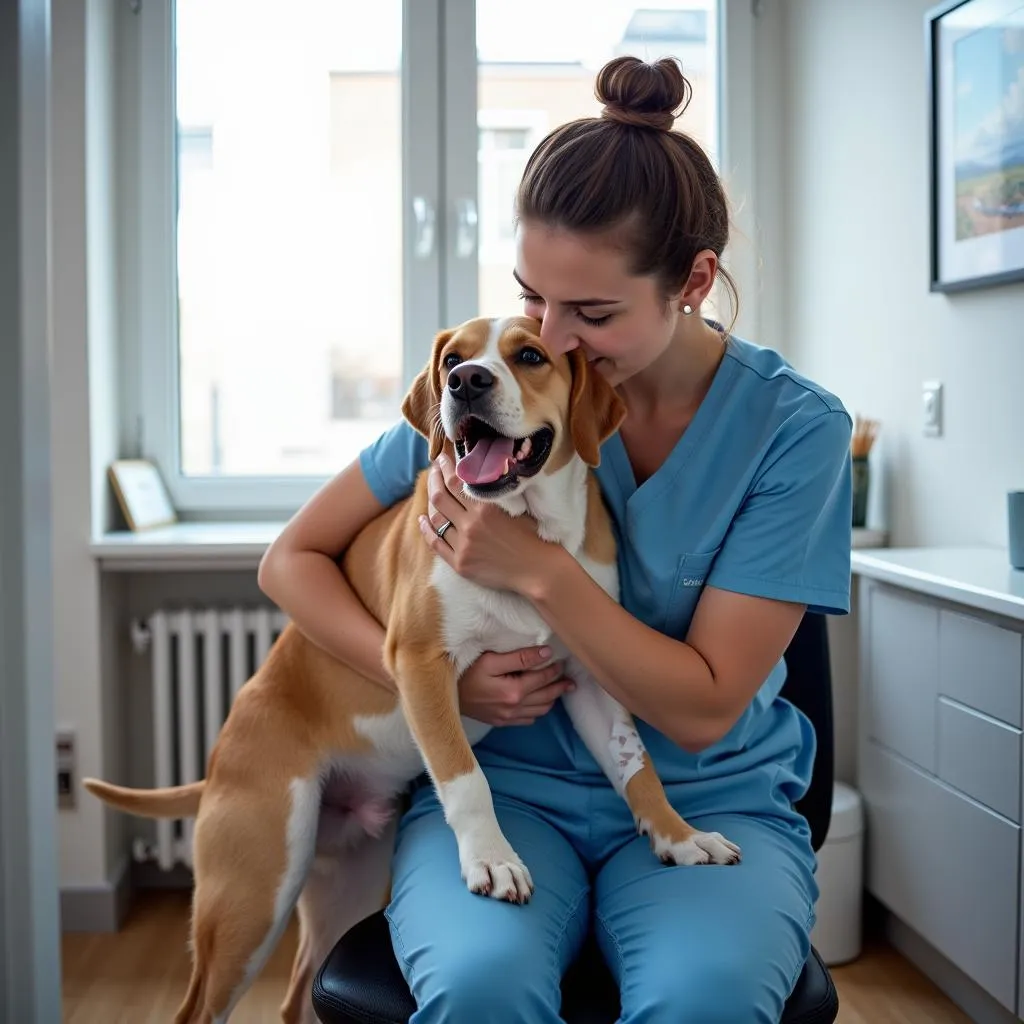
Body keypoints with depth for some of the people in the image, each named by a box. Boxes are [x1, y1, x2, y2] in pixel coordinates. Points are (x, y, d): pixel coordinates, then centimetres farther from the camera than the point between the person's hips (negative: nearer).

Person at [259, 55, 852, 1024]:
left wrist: (539, 570, -21)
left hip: (711, 801, 0)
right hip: (505, 783, 1)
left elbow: (704, 709, -11)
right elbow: (291, 560, 3)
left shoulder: (794, 426, -10)